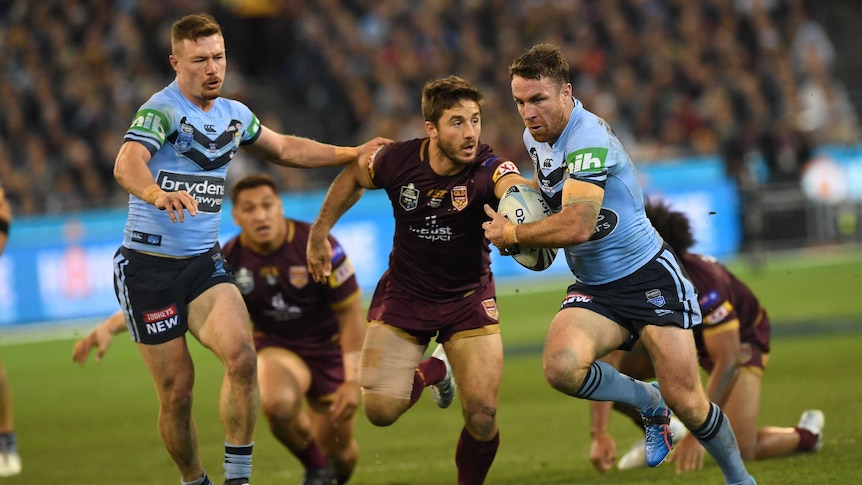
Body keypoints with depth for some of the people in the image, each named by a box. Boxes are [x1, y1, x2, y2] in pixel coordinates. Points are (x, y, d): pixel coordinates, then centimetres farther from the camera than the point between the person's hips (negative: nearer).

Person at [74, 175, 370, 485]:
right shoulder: (229, 261, -16)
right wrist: (109, 327, -32)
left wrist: (353, 380, -18)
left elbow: (351, 313, -13)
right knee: (277, 402, -35)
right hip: (276, 348, 0)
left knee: (340, 456, -3)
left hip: (328, 349, 0)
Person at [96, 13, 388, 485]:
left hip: (204, 264, 5)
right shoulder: (161, 110, -15)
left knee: (241, 354, -20)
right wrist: (157, 193, -55)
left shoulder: (234, 114, 9)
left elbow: (285, 149, 27)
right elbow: (127, 164, -34)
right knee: (176, 390, -3)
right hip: (148, 266, -5)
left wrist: (354, 153, 23)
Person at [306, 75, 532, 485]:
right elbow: (353, 177, 6)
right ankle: (433, 370, 27)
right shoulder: (397, 161, -17)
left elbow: (514, 187, -50)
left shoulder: (488, 170, -25)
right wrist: (319, 232, 11)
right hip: (404, 294, 2)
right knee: (380, 411, -6)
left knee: (482, 418, -12)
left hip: (468, 299, -2)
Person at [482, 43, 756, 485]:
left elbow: (576, 226, -31)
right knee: (560, 367, -25)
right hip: (593, 290, 7)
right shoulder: (534, 137, 7)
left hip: (648, 276, -7)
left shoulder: (589, 136, -21)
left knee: (685, 401, -10)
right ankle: (647, 403, 2)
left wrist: (512, 234, -16)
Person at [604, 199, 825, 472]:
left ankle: (806, 434, 13)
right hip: (677, 334, 5)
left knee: (739, 450, -20)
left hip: (738, 338, -5)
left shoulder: (701, 284, -40)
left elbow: (727, 362, -37)